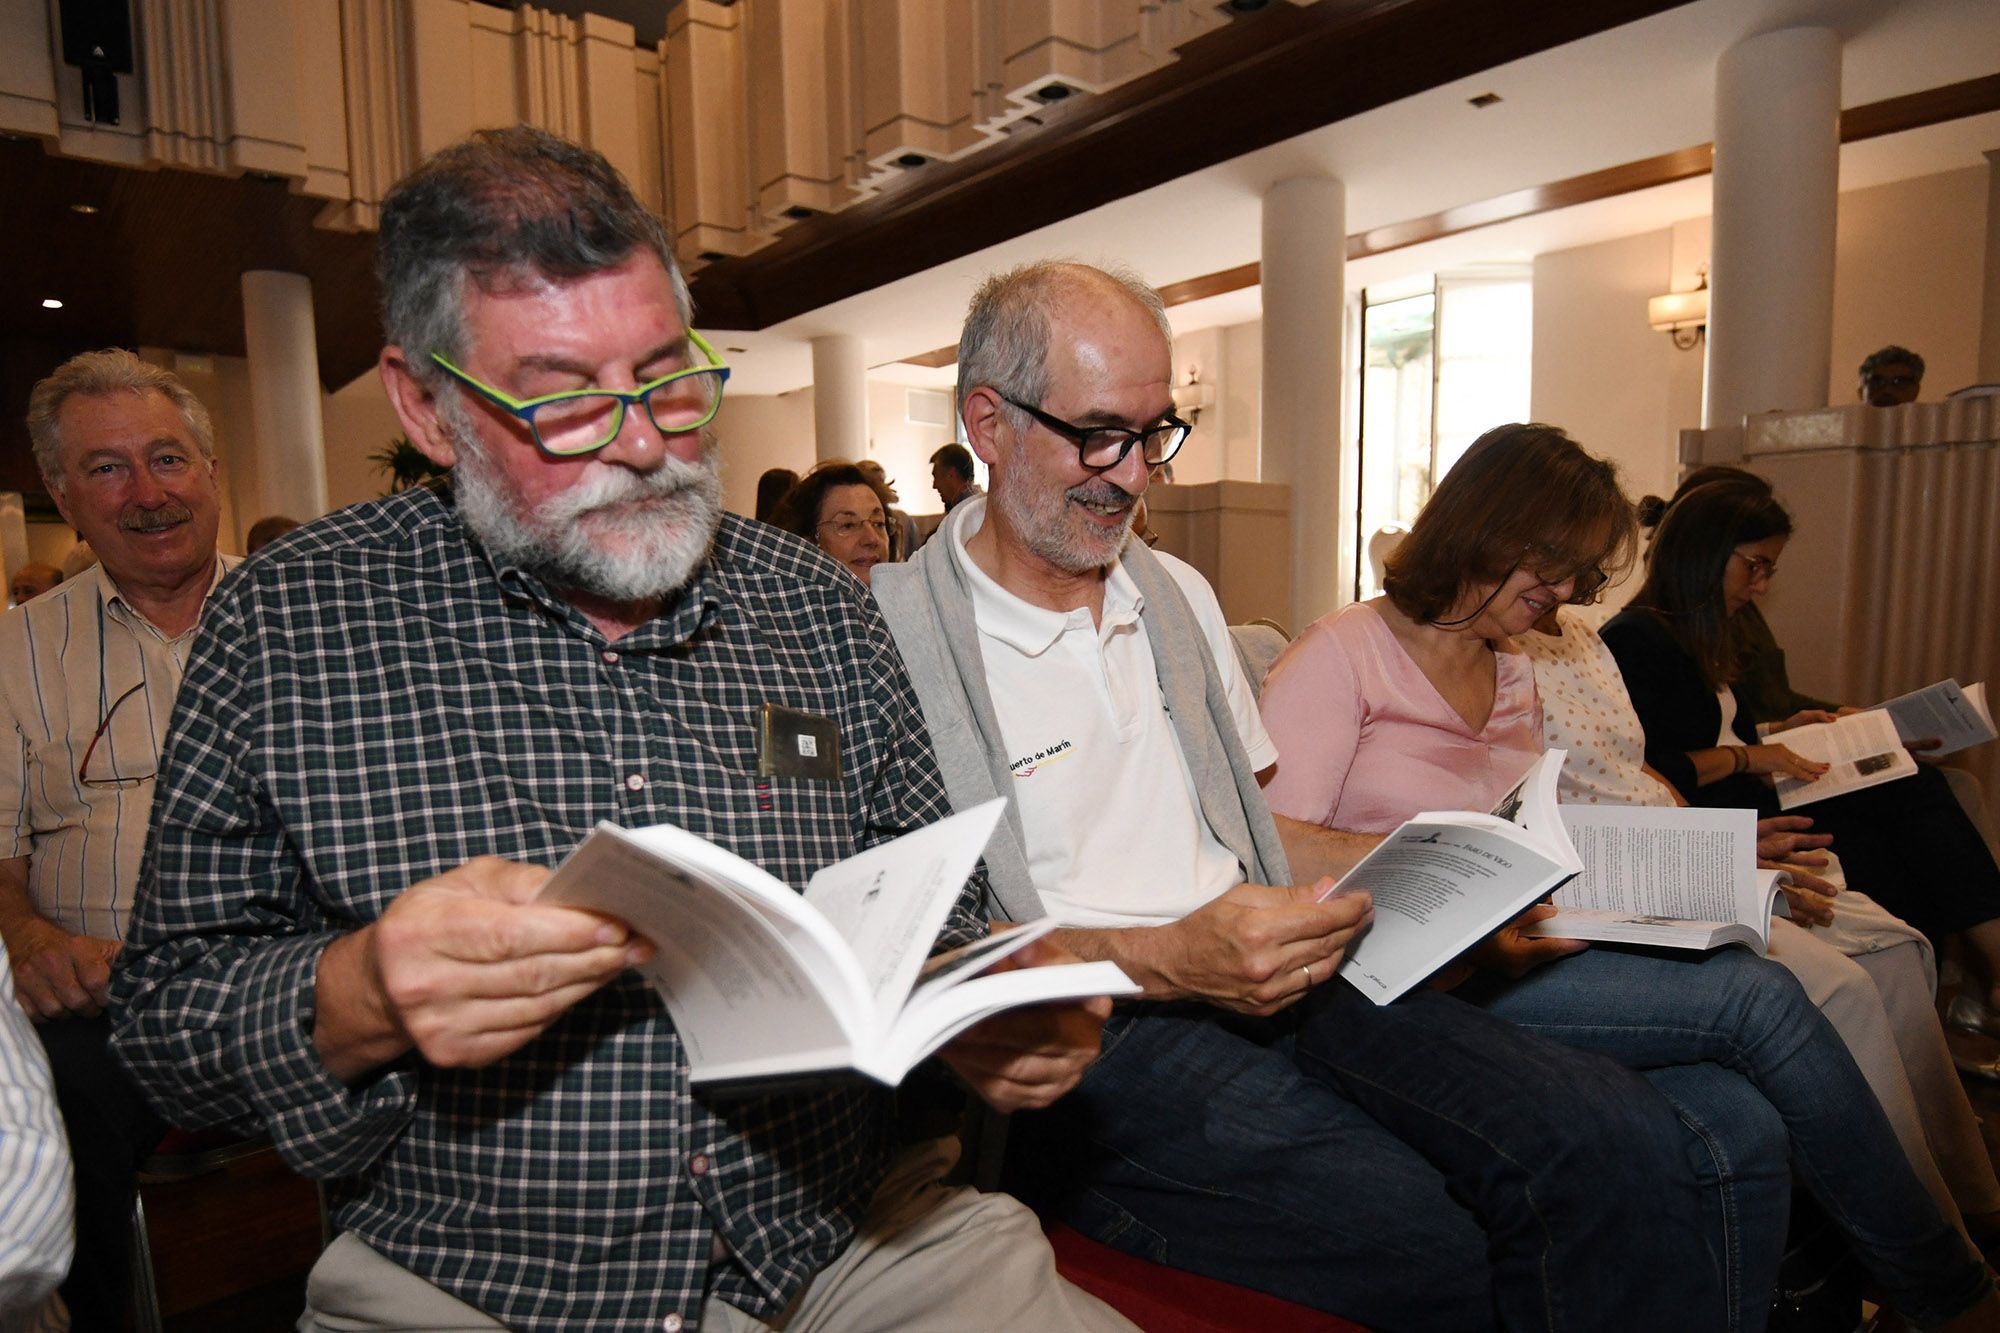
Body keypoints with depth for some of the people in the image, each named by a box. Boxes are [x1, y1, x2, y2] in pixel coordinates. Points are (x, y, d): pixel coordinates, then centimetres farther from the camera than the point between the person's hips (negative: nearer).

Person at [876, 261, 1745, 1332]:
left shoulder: (1179, 595, 18)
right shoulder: (889, 632, -6)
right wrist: (1164, 959, -19)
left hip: (1279, 969, 6)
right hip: (1091, 1039, -5)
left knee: (1620, 1142, -17)